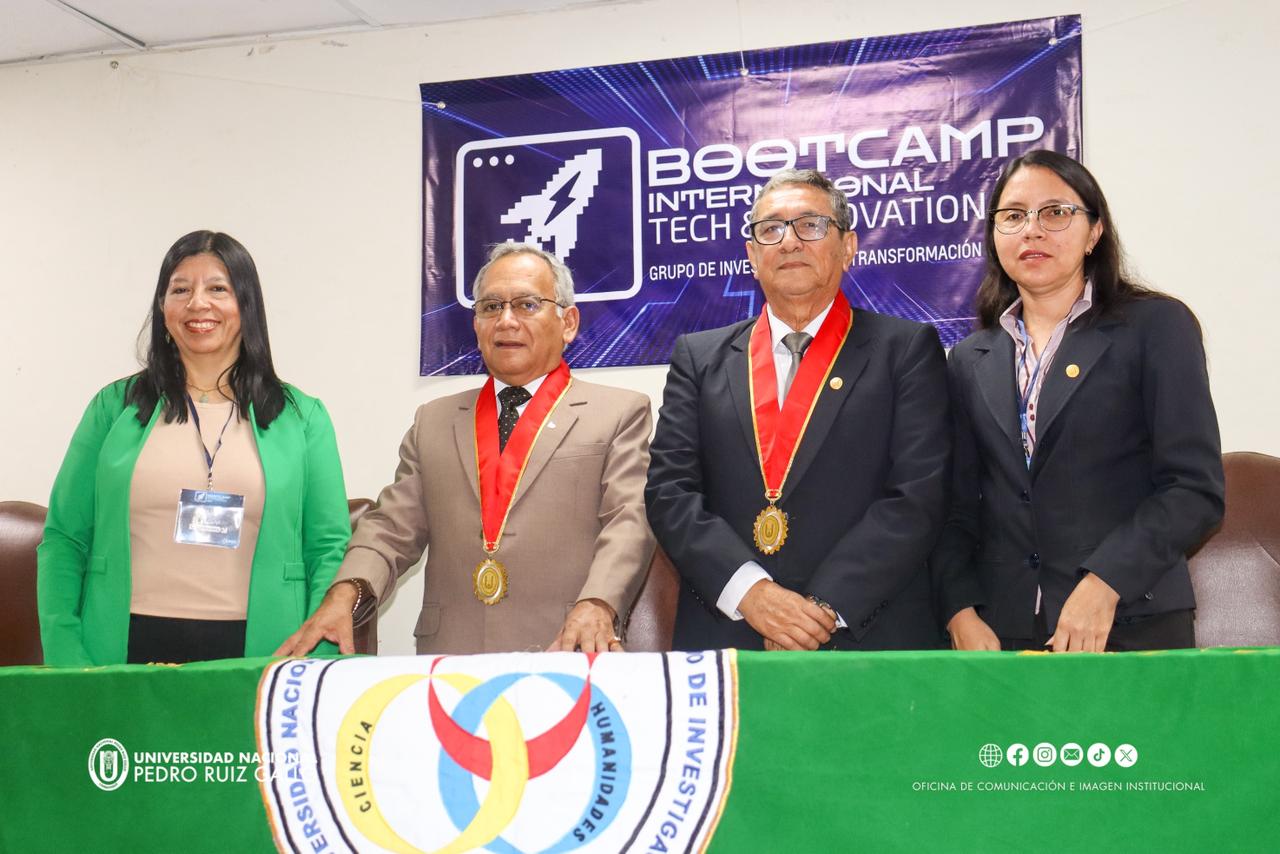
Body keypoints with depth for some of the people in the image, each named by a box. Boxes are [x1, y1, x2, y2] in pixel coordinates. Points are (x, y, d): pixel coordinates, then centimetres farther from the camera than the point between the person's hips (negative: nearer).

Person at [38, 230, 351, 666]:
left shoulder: (302, 417, 5)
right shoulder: (116, 407, 6)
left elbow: (328, 547, 2)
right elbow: (64, 539, 5)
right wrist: (66, 656, -6)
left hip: (254, 655, 0)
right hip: (128, 650, 0)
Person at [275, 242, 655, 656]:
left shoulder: (621, 414, 10)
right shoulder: (433, 421, 20)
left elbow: (629, 523, -2)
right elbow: (392, 528, 13)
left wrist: (596, 606, -20)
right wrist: (344, 594, -6)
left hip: (563, 656, -2)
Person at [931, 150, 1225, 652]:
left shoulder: (1157, 326, 1)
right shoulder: (970, 360, 12)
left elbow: (1195, 487, -7)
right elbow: (958, 507, 10)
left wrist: (1104, 583, -17)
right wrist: (961, 613, -5)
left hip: (1130, 629, -3)